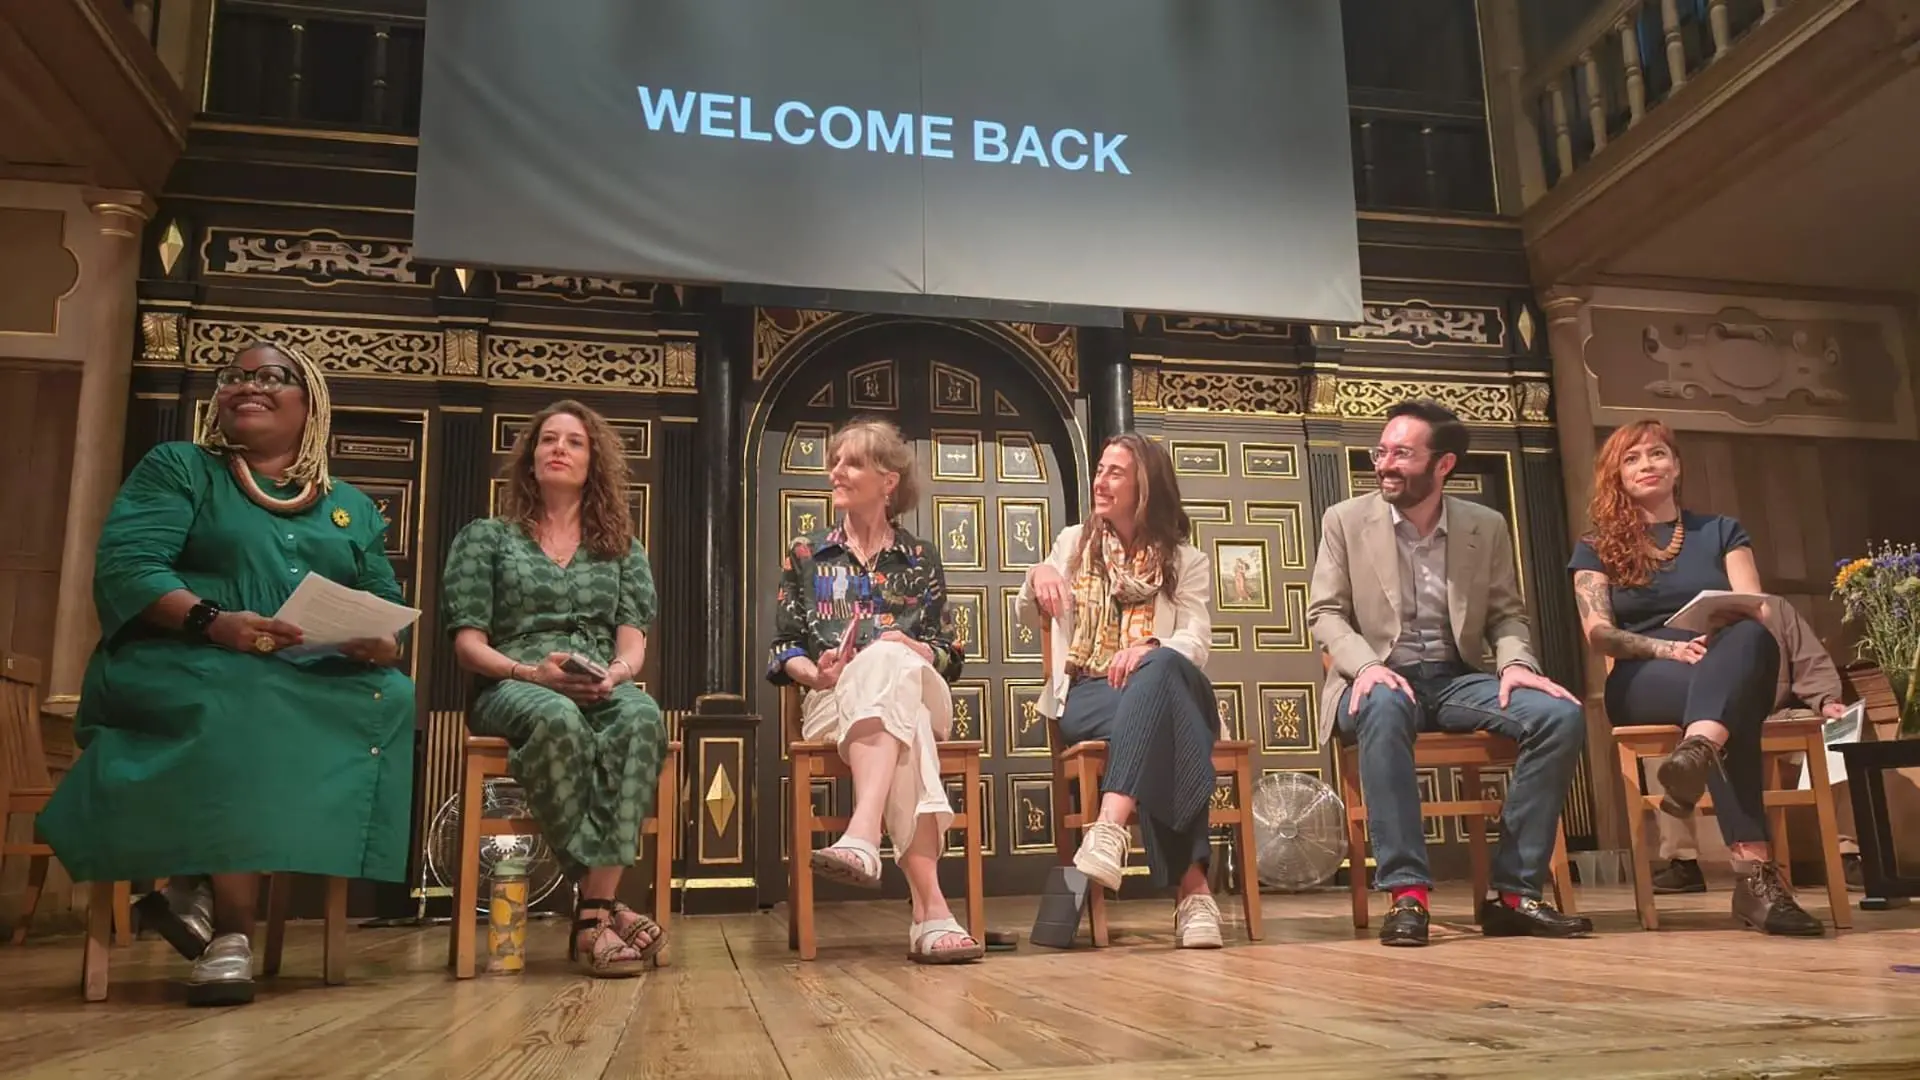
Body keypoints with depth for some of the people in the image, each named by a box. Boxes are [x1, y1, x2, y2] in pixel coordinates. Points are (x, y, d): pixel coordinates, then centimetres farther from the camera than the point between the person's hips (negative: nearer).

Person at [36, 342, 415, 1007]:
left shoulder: (352, 508, 21)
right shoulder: (177, 468, 11)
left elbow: (389, 606, 14)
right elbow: (124, 566, -5)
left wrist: (382, 644, -12)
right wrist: (211, 620, -24)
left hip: (316, 682, 4)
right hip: (184, 667, -3)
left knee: (391, 699, -29)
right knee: (240, 707, -38)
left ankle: (201, 886, -26)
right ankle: (231, 934, -33)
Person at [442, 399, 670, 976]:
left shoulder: (623, 548, 21)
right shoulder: (487, 536, 15)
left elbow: (633, 643, 10)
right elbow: (469, 643, 5)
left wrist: (615, 672, -14)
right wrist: (530, 673, -15)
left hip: (602, 689, 2)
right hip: (513, 688, -2)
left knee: (641, 716, -37)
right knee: (559, 720, -40)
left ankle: (593, 912, -41)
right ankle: (607, 904, -36)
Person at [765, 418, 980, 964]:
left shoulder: (919, 558, 19)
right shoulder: (805, 554, 19)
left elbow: (950, 653, 13)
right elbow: (783, 649, 13)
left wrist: (911, 648, -11)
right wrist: (814, 672, -11)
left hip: (916, 690, 1)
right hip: (832, 702, 0)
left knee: (887, 664, -40)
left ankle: (862, 838, -59)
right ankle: (930, 907, -55)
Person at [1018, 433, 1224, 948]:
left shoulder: (1185, 561, 16)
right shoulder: (1075, 543, 22)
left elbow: (1196, 643, 0)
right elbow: (1031, 618, 20)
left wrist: (1150, 648, -26)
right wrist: (1038, 578, -6)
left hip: (1163, 685, 0)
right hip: (1086, 696, 1)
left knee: (1160, 666, -42)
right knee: (1160, 731, -38)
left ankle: (1110, 829, -56)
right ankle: (1191, 886, -47)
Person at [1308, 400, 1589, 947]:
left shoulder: (1487, 527, 10)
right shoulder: (1345, 520, 3)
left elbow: (1507, 614, 11)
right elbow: (1325, 613, -1)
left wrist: (1515, 662, -12)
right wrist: (1366, 664, -21)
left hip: (1459, 678, 3)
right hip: (1382, 679, -3)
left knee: (1561, 715, -23)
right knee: (1385, 707, -39)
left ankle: (1515, 891, -15)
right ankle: (1406, 893, -34)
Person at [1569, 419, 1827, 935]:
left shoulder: (1722, 531, 21)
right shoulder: (1597, 548, 15)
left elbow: (1758, 612, 6)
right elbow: (1598, 633, 0)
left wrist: (1722, 635, -19)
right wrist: (1669, 648, -20)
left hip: (1736, 668, 2)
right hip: (1645, 681, -1)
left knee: (1750, 637, -38)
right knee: (1730, 711, -39)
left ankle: (1696, 753, -67)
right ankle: (1755, 872, -54)